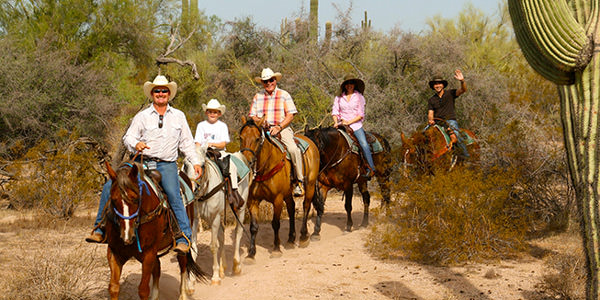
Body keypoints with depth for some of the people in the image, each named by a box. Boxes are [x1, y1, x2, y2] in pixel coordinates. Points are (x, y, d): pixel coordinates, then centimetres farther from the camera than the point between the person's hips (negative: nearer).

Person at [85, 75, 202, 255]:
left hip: (167, 165, -1)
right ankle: (100, 230, -1)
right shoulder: (142, 116, 10)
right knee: (109, 187, -13)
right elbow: (128, 137, 3)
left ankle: (184, 239, -24)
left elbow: (187, 143, 18)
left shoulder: (178, 116, 14)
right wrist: (136, 144, -19)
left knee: (174, 196, -29)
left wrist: (196, 162, 8)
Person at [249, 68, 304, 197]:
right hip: (263, 129, 3)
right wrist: (259, 121, -11)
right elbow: (252, 115, 13)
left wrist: (278, 127, -14)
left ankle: (300, 181, -18)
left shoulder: (284, 95, 7)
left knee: (293, 149, -29)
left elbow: (290, 115, 0)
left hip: (282, 128, -3)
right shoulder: (258, 97, 14)